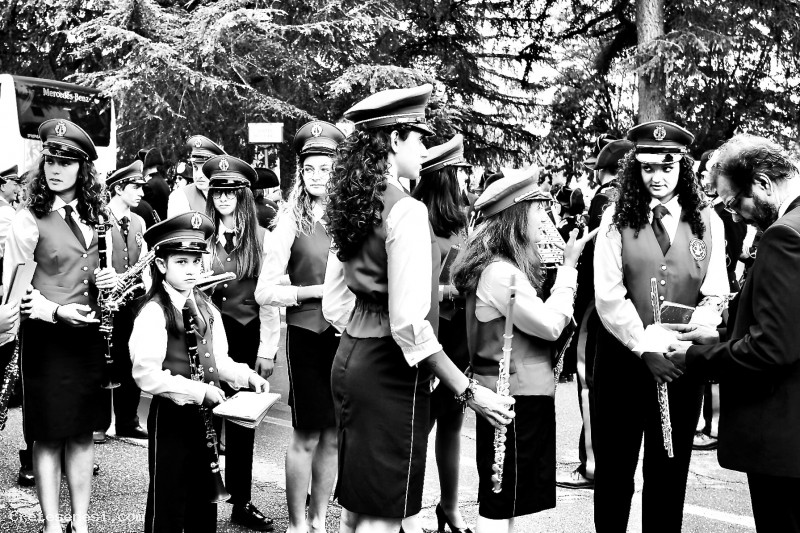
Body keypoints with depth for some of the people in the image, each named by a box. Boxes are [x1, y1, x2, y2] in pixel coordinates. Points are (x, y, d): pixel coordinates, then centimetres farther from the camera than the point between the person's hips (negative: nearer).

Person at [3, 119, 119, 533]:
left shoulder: (94, 216, 8)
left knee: (83, 431, 11)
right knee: (49, 436, 2)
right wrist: (57, 312, -22)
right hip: (47, 338, -5)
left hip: (89, 334, 5)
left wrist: (106, 281, -1)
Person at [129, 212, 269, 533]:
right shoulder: (153, 313, -15)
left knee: (205, 494, 17)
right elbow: (146, 374, -22)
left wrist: (246, 375, -5)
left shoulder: (207, 309, 8)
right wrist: (197, 391, -24)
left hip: (204, 412, 7)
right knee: (168, 498, 3)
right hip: (171, 414, -7)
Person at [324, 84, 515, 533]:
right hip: (389, 369, -8)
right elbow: (408, 324, -24)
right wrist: (468, 390, -19)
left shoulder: (354, 205, 6)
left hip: (350, 356, 9)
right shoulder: (407, 210, -18)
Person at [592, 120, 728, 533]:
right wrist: (647, 350, -16)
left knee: (670, 469, 10)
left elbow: (715, 298, -1)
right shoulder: (616, 219, -1)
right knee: (613, 468, 8)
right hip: (623, 357, -1)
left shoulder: (708, 223, 3)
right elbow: (609, 297, -8)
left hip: (680, 363, 1)